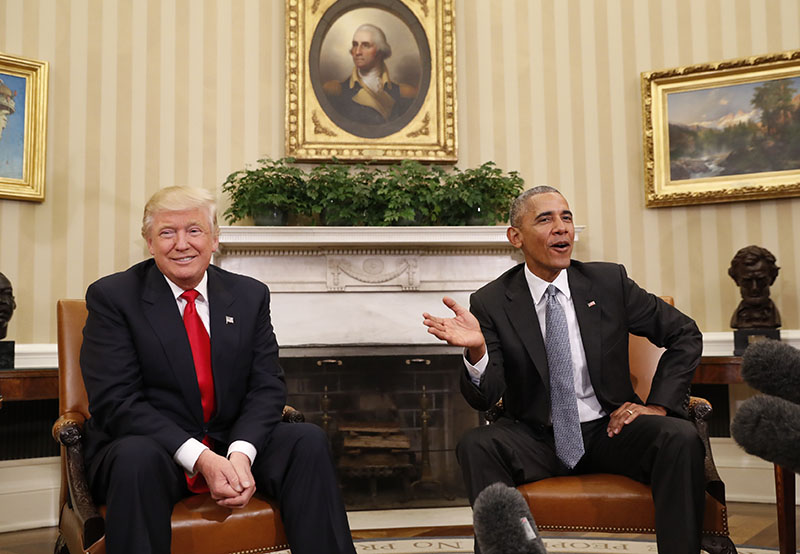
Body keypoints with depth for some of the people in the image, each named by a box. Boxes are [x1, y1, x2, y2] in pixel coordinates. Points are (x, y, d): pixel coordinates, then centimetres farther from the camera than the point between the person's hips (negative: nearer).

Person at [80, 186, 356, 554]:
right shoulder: (112, 296, -5)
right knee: (137, 456, -36)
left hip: (232, 445, 4)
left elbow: (267, 387, 2)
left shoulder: (250, 295, 7)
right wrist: (200, 458, -25)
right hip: (151, 446, -3)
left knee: (309, 441, -20)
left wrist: (241, 454, -20)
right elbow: (115, 401, -14)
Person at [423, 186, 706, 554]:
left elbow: (685, 334, 9)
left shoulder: (608, 282, 2)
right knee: (475, 446, -29)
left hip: (608, 430, 1)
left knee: (680, 437, -26)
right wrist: (476, 350, -31)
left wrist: (658, 404, -2)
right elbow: (484, 399, -10)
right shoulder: (491, 303, -4)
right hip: (535, 439, -1)